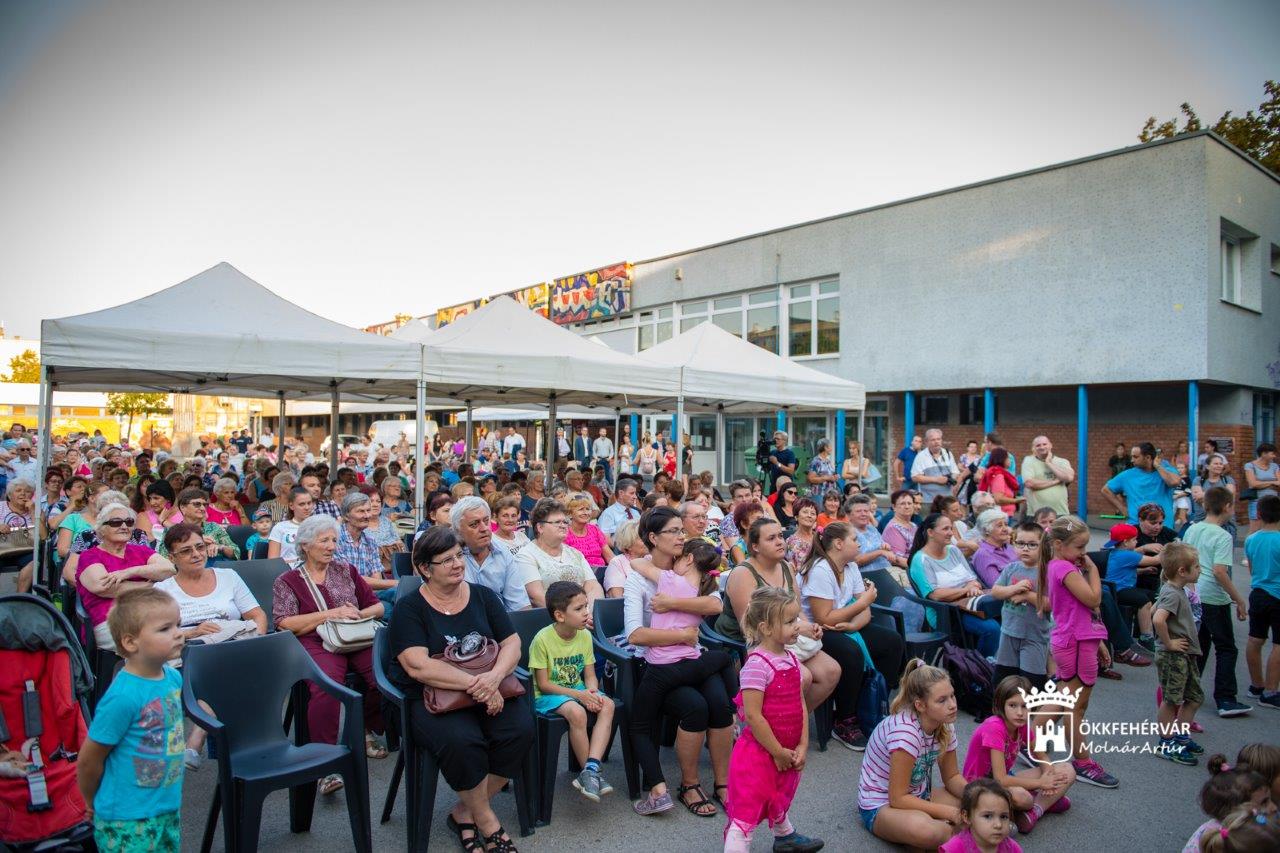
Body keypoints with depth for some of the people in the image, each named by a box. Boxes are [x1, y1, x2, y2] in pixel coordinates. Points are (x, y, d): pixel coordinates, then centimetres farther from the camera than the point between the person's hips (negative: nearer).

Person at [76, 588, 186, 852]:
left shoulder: (173, 677, -3)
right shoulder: (123, 696, -25)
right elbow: (88, 761, -15)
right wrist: (94, 804, 2)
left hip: (169, 808, 7)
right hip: (127, 823, -7)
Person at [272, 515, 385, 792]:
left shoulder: (346, 571, 21)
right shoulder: (287, 581, 12)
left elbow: (377, 605, 19)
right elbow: (284, 624, -2)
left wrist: (358, 614, -4)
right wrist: (331, 614, -8)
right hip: (315, 643, -3)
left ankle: (366, 729, 2)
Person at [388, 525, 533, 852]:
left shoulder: (483, 596, 9)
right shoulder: (409, 608, -2)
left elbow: (512, 643, 2)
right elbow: (418, 666, -16)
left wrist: (494, 677, -20)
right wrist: (474, 685, -25)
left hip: (490, 690, 4)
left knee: (521, 728, -24)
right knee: (462, 740, -33)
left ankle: (464, 812, -2)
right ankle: (487, 821, -5)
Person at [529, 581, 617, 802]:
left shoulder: (585, 636, -1)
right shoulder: (543, 639, -18)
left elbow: (590, 675, 5)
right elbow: (543, 684, -16)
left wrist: (592, 692, -19)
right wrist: (578, 695, -22)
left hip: (578, 689, 6)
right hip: (548, 695, -6)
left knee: (607, 704, -22)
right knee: (577, 712, -34)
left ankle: (590, 769, -28)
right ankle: (593, 772, -15)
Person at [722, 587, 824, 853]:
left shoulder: (792, 659, 2)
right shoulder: (757, 664, -24)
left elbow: (800, 704, 7)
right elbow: (753, 716, -24)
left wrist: (802, 746, -1)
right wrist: (779, 753, -16)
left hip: (786, 753, 9)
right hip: (759, 752, -9)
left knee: (780, 799, 33)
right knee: (746, 813, -4)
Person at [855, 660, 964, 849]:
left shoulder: (945, 725, -7)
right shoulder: (905, 731, -31)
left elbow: (952, 777, 6)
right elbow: (898, 799, -27)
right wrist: (949, 813, -24)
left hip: (918, 795, 8)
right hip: (880, 805, -7)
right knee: (922, 828, -39)